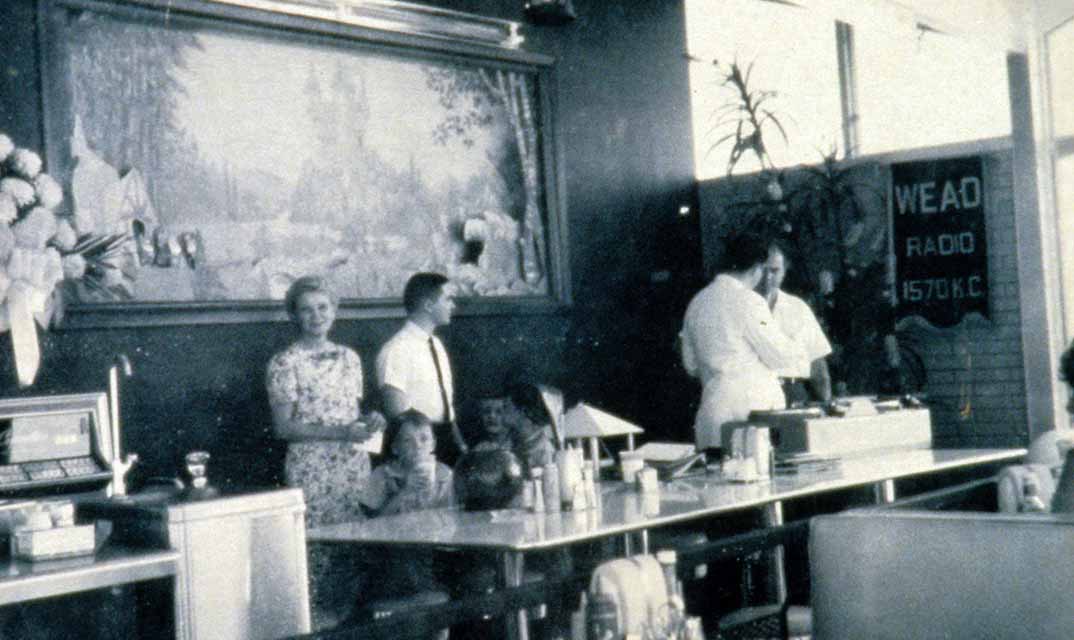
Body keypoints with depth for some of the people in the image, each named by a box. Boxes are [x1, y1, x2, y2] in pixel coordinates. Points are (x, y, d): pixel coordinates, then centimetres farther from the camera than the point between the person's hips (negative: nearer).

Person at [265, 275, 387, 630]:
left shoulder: (349, 357, 12)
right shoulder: (284, 363, -4)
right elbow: (284, 427, -9)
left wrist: (370, 421, -3)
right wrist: (341, 432, -16)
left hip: (355, 464, 5)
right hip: (312, 469, -5)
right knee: (317, 547, -6)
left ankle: (350, 613, 14)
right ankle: (318, 620, 3)